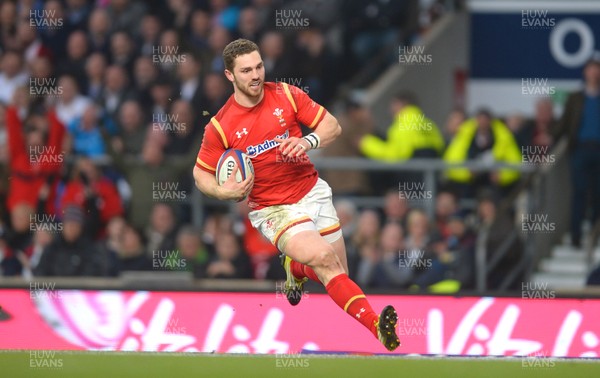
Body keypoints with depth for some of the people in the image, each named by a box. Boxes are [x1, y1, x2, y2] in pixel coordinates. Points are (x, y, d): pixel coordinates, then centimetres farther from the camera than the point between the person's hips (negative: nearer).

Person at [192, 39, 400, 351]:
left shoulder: (286, 95, -2)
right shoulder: (221, 126, -9)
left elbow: (333, 126, 1)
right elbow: (201, 173, 3)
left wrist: (309, 141, -20)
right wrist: (224, 192, -17)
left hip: (313, 192, 4)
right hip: (273, 210, -4)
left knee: (338, 275, 6)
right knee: (322, 258, -28)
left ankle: (295, 268, 41)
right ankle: (377, 326, -38)